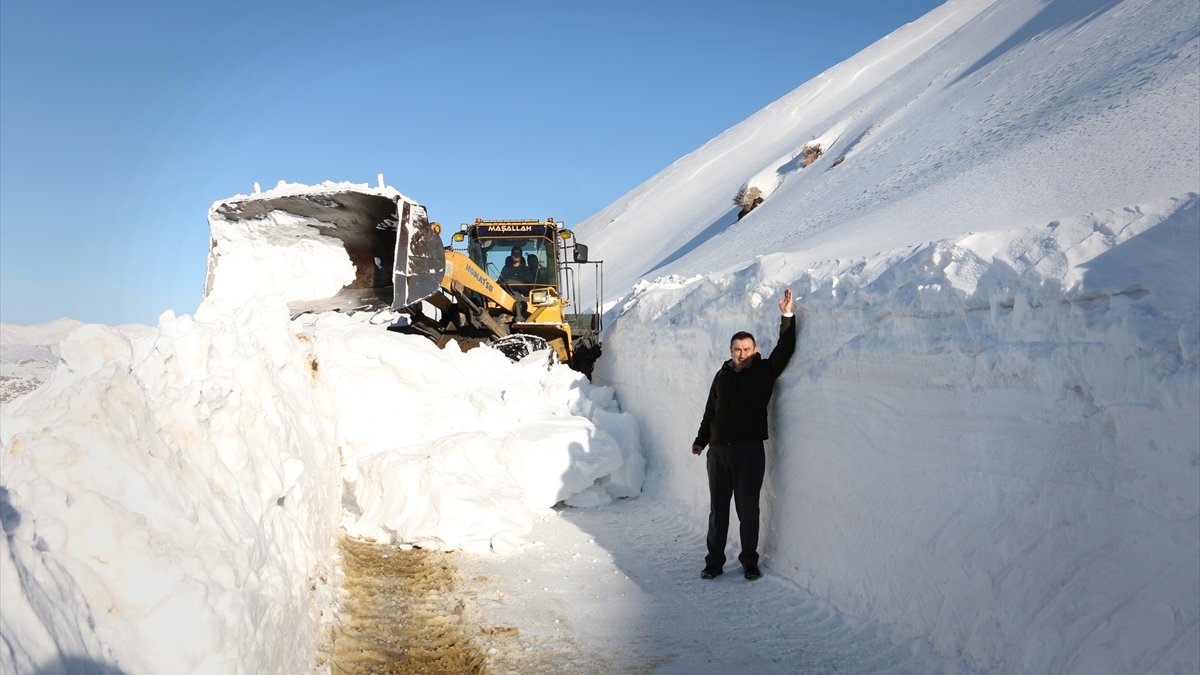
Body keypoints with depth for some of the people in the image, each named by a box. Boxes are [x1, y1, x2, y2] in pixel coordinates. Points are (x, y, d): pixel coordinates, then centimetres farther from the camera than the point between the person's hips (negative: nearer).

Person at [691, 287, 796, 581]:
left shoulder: (764, 371, 2)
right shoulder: (722, 376, 12)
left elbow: (784, 349, -10)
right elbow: (710, 412, 19)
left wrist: (787, 316, -16)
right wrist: (701, 439, 18)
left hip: (749, 450, -4)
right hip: (718, 450, 4)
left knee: (747, 509, 3)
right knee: (718, 509, 9)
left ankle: (750, 562, 16)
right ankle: (714, 561, 18)